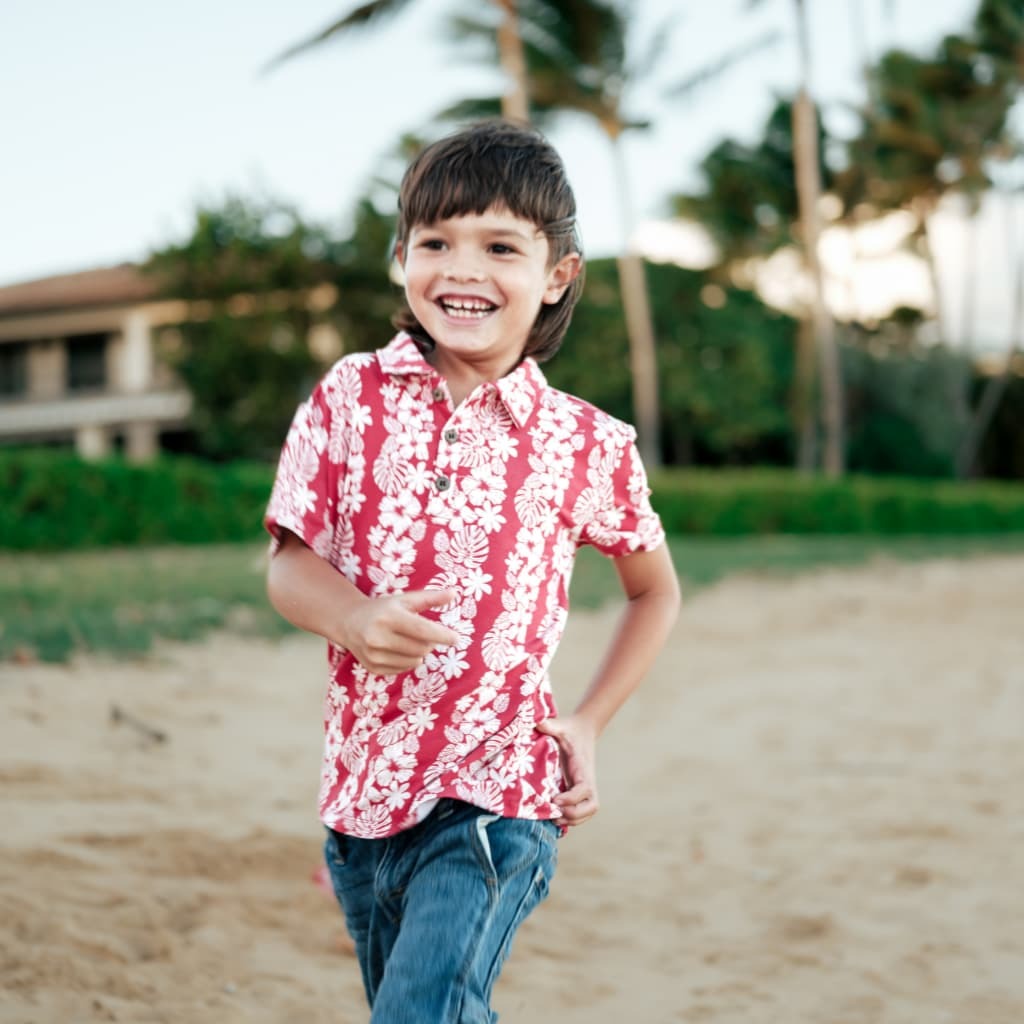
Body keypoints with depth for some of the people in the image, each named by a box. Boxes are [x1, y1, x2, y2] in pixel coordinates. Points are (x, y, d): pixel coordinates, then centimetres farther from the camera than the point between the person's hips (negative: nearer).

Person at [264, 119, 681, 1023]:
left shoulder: (589, 446, -5)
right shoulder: (350, 396, -2)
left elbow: (655, 589, 12)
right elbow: (288, 564, -3)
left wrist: (590, 724, 2)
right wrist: (354, 617, -25)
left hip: (494, 798, -3)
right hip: (359, 789, 3)